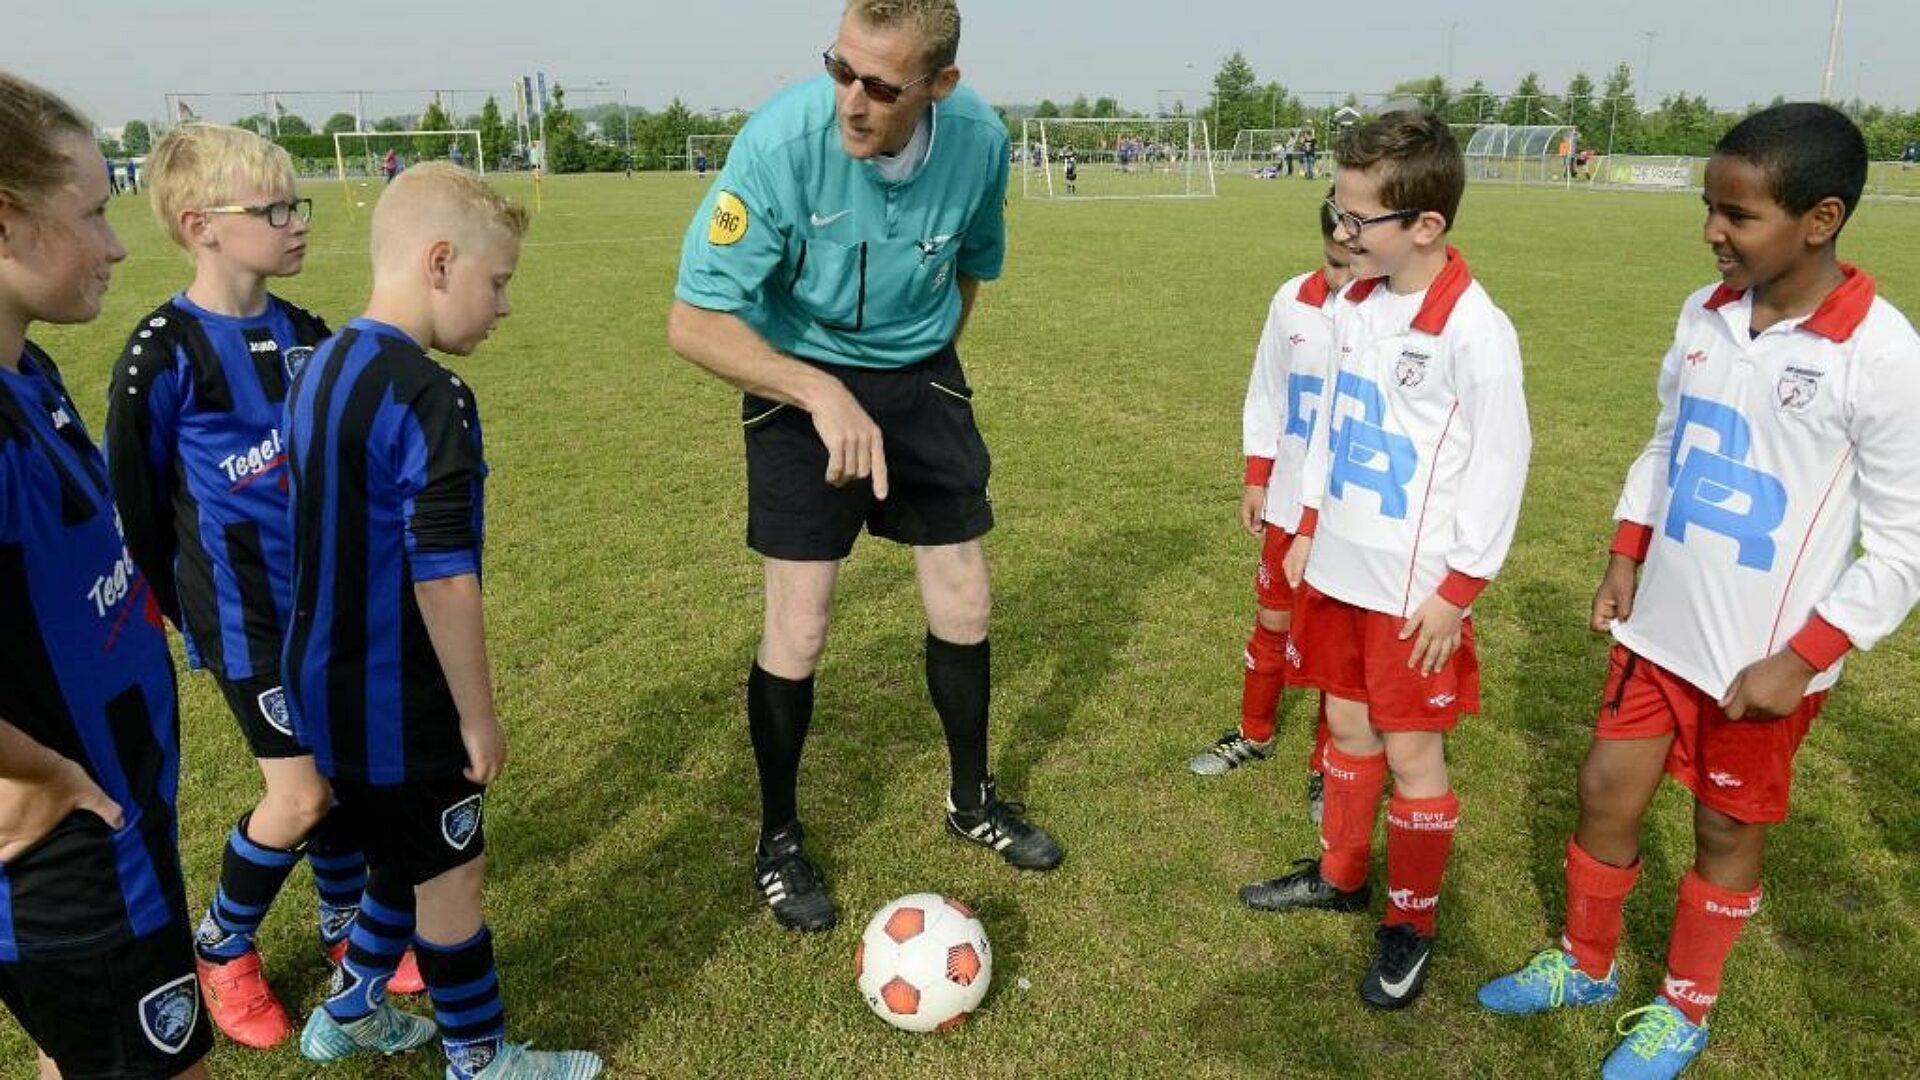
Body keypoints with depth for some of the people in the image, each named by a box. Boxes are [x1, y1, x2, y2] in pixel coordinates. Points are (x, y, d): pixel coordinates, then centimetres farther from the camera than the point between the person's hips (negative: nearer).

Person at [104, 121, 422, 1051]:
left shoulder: (305, 332, 3)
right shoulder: (163, 354, -16)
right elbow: (133, 501, -8)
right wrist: (182, 616, -1)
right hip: (249, 615, -6)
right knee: (300, 795, 0)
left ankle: (346, 923, 35)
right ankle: (220, 949, 26)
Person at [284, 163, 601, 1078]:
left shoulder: (319, 368, 5)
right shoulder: (429, 397, -23)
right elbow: (442, 579, -24)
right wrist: (479, 715, -13)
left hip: (328, 685, 9)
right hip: (396, 701, -9)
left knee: (405, 859, 25)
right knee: (451, 875, 9)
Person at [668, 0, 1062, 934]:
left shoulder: (979, 139, -14)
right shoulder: (782, 140, -26)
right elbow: (693, 321, -24)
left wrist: (926, 361, 11)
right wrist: (825, 395, -33)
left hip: (921, 376, 4)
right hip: (799, 379, -3)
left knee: (964, 606, 6)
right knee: (798, 629, -6)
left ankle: (972, 801, 32)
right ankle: (778, 840, 19)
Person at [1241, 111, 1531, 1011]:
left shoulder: (1474, 330, -19)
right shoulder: (1352, 304, 4)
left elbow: (1500, 465, -15)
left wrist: (1458, 589, -13)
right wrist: (1309, 526, 15)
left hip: (1417, 588, -7)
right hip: (1340, 566, 7)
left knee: (1411, 750, 5)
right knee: (1348, 724, 19)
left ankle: (1411, 923, 24)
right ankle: (1341, 875, 39)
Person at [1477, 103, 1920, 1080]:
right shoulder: (1704, 312, -1)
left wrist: (1801, 660, -17)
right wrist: (1626, 555, 6)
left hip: (1766, 657, -5)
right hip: (1661, 627, 5)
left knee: (1728, 830, 13)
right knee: (1605, 793, 14)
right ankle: (1585, 964, 39)